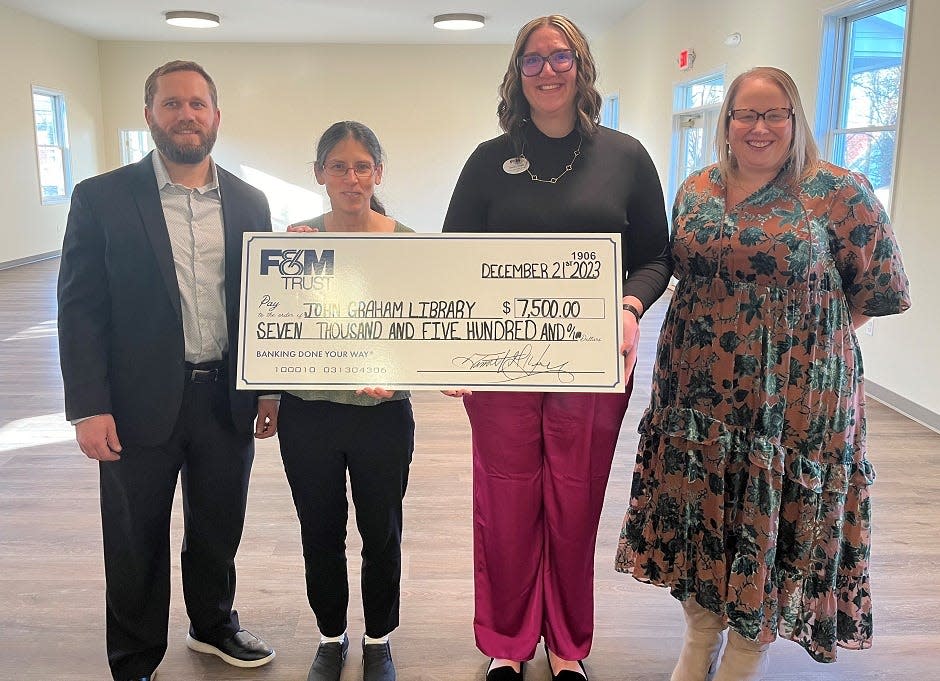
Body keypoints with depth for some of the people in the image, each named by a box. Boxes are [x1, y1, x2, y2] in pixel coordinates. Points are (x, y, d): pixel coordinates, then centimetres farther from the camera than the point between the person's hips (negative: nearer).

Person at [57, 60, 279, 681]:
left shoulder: (249, 202, 5)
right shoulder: (102, 198, -4)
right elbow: (79, 308, -6)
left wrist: (270, 387, 7)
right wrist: (89, 406, -12)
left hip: (228, 399, 3)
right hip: (141, 404, -2)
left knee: (220, 530, 19)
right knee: (137, 543, 12)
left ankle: (214, 624, 44)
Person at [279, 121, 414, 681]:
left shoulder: (407, 243, -5)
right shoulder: (296, 239, -1)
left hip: (384, 413, -1)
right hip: (308, 411, 1)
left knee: (381, 533, 14)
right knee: (321, 533, 16)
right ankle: (331, 636, 40)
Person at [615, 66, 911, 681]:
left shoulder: (838, 191, -7)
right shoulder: (696, 190, 7)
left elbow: (881, 289, -2)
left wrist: (808, 332, -4)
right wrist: (717, 330, 8)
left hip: (791, 397, -4)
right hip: (700, 393, 4)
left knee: (771, 520, 6)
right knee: (699, 514, 12)